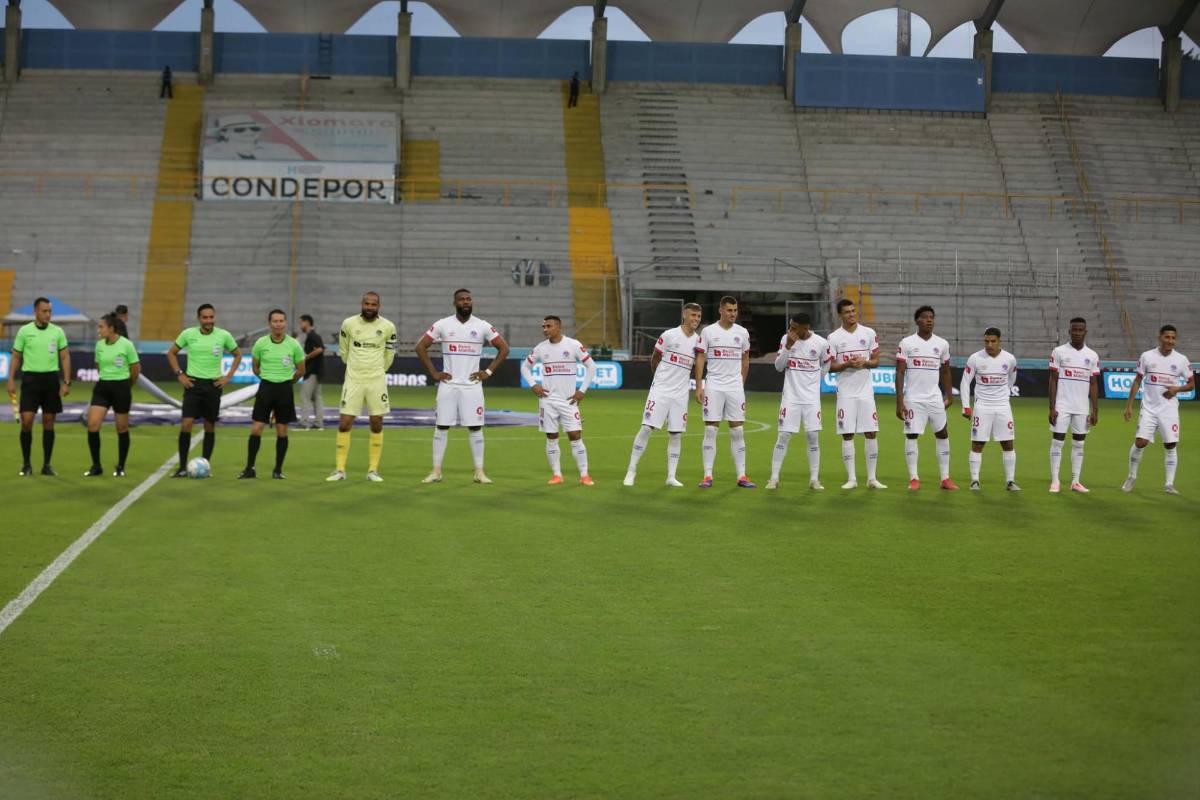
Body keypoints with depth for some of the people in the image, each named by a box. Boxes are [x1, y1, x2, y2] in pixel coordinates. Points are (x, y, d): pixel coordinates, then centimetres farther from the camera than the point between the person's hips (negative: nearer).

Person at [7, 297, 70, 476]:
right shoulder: (24, 331, 0)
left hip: (51, 379, 2)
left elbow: (65, 357, 5)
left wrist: (66, 382, -3)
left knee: (48, 422, 4)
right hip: (30, 378, -2)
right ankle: (26, 464, 5)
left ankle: (46, 465, 11)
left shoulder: (58, 332, 4)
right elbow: (16, 357, 5)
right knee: (26, 421, -8)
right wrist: (10, 381, -2)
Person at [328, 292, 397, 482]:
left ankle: (373, 470, 11)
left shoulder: (387, 327, -3)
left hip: (376, 381, 0)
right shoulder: (349, 324, -4)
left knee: (376, 425, 3)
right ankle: (340, 470, 4)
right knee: (344, 425, -3)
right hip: (353, 381, 0)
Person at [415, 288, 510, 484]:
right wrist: (433, 372, 0)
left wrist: (489, 372, 0)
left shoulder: (482, 326, 1)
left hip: (472, 385, 0)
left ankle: (479, 472, 6)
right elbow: (421, 346, 5)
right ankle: (436, 471, 6)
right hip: (448, 384, 0)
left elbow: (503, 348, 7)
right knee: (441, 427, 0)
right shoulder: (443, 325, 0)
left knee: (475, 428, 0)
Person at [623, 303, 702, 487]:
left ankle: (671, 476, 8)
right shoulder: (669, 335, -7)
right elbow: (655, 359, 6)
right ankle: (631, 470, 0)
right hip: (660, 390, -4)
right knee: (647, 427, -8)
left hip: (680, 394, 4)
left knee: (676, 434, 2)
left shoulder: (698, 341, 5)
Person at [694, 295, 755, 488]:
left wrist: (741, 384, 12)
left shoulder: (742, 333, 7)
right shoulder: (708, 332, 0)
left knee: (738, 431, 2)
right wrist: (698, 387, -5)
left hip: (735, 387, 2)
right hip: (713, 386, -2)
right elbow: (700, 359, 1)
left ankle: (741, 476, 5)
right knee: (711, 430, -4)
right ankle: (708, 476, -1)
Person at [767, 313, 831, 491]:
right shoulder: (786, 339, -3)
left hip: (812, 398, 0)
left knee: (813, 436, -2)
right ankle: (774, 478, 2)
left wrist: (813, 380, 8)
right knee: (784, 436, -3)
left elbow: (826, 365, 13)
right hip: (791, 396, 0)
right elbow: (778, 366, -6)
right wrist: (788, 346, -17)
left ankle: (814, 479, 7)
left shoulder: (821, 343, -5)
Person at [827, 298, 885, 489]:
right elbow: (830, 367, 1)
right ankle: (851, 478, 5)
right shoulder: (834, 337, 1)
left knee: (871, 433, 0)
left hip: (866, 392, 1)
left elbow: (876, 361, 7)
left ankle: (872, 478, 7)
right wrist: (847, 364, -16)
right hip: (846, 393, -1)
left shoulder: (869, 333, 5)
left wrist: (865, 363, -14)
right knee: (847, 434, -1)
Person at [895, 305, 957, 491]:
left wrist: (949, 395, 11)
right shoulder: (907, 343, -4)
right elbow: (899, 374, -5)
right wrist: (899, 402, -10)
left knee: (943, 435, 4)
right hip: (913, 399, -3)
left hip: (935, 398, 3)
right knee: (911, 436, -3)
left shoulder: (942, 344, 6)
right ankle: (913, 479, 4)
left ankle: (945, 479, 10)